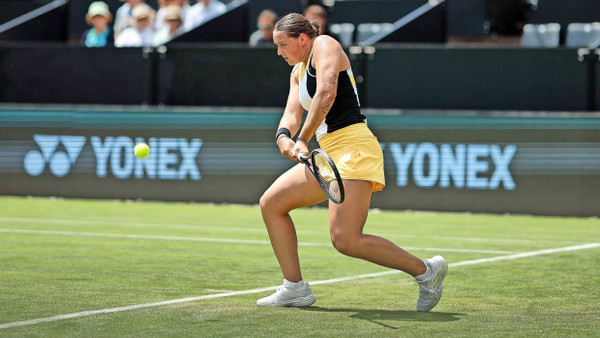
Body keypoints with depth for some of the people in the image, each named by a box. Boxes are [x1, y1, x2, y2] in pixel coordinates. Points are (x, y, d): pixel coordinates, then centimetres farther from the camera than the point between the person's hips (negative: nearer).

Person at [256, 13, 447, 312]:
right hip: (328, 155, 10)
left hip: (353, 147, -10)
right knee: (271, 203, 7)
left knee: (345, 240, -20)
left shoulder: (324, 45, -3)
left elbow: (326, 93, -19)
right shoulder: (298, 71, 24)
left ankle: (426, 270, -8)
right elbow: (292, 113, 12)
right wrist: (283, 136, -11)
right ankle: (295, 288, 10)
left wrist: (303, 138, -17)